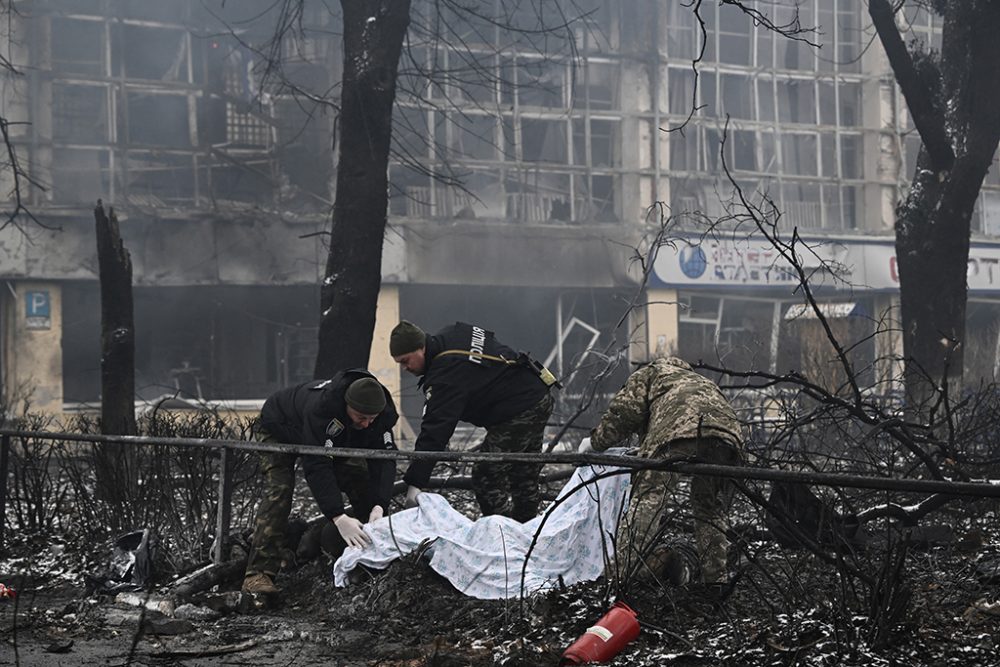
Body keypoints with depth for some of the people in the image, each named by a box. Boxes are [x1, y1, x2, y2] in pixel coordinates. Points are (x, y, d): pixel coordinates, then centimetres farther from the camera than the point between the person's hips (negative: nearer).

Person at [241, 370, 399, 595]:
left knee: (365, 488, -9)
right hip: (279, 430, -6)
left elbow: (384, 458, -28)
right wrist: (339, 517, -55)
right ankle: (259, 574, -29)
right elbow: (316, 466, -48)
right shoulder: (320, 406, -46)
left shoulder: (382, 412, -27)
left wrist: (379, 506, -44)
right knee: (278, 492, -25)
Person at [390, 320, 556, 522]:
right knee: (524, 480, 19)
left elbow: (434, 431, -29)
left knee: (487, 479, -6)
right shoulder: (450, 334, 4)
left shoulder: (446, 374, -24)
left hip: (518, 411, -10)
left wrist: (415, 484, -32)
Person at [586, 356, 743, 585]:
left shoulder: (650, 373, 32)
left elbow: (625, 411, 15)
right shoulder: (702, 380, 48)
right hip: (728, 428, 5)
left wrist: (596, 442, 29)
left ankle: (625, 578, -22)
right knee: (712, 513, 19)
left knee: (647, 500, -10)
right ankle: (717, 580, 15)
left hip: (677, 429, -5)